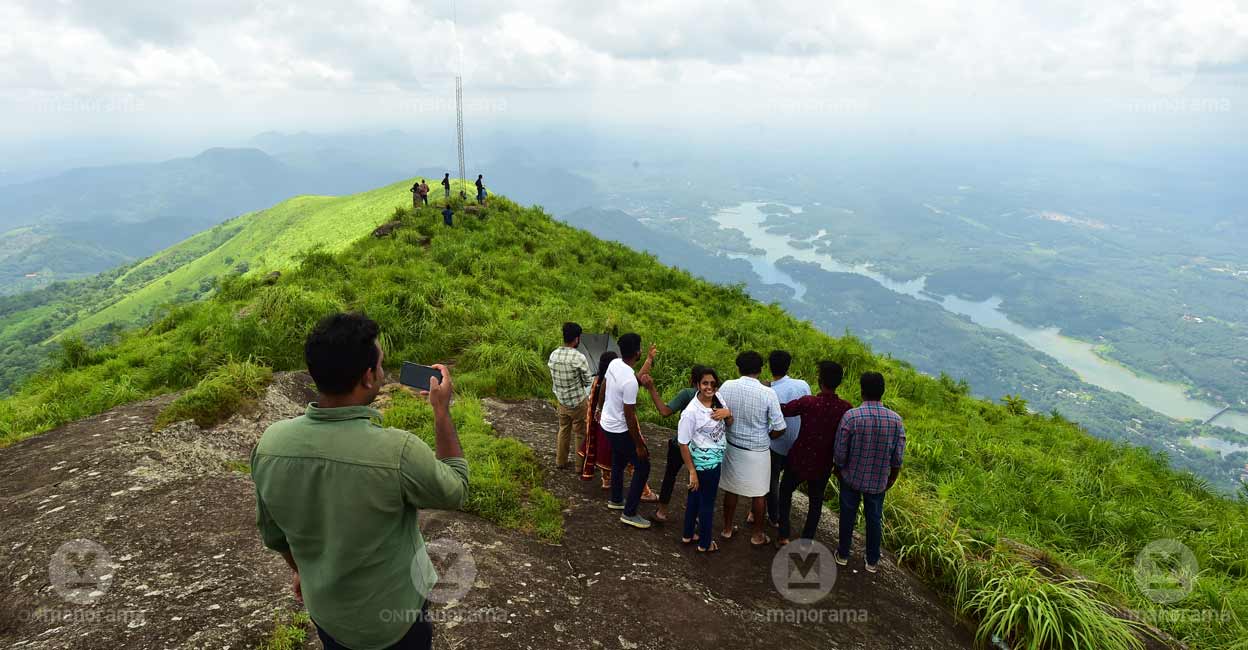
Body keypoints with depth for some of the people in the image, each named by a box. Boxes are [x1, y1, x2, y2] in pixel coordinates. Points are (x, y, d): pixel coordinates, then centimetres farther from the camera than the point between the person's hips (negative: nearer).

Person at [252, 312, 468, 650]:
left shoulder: (269, 444, -19)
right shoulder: (398, 451, -36)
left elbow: (272, 532, -2)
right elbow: (455, 490, -15)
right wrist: (442, 410, -10)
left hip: (325, 609, 4)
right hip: (394, 616, -3)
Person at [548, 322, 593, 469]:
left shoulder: (553, 355, -5)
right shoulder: (579, 357, -23)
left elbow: (552, 377, 5)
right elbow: (588, 381, -13)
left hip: (561, 400, 6)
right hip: (578, 402, -6)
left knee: (563, 430, 20)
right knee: (581, 433, 9)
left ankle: (561, 461, 30)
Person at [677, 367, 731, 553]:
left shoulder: (718, 400, -6)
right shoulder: (691, 411, -25)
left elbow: (730, 423, 9)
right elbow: (683, 444, -19)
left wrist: (727, 413, -14)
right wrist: (692, 472, -16)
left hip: (715, 459, 7)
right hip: (705, 463, -7)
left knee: (695, 497, 23)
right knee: (707, 503, 11)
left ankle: (688, 535, 42)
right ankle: (705, 543, 31)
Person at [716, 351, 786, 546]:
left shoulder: (727, 386, -13)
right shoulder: (768, 394, -19)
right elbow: (779, 429, -14)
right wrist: (765, 438, 6)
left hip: (732, 447, 3)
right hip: (758, 451, -2)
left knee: (731, 489, 19)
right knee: (759, 493, 15)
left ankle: (727, 529, 34)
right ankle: (758, 535, 30)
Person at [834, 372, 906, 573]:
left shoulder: (850, 416, -21)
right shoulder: (896, 420, -13)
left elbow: (840, 453, -15)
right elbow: (898, 458, -6)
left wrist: (840, 471, 5)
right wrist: (892, 479, 11)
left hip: (851, 478, -1)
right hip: (878, 482, 2)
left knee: (848, 516, 17)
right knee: (874, 519, 18)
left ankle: (843, 555, 33)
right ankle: (872, 561, 32)